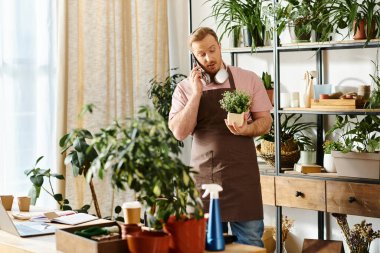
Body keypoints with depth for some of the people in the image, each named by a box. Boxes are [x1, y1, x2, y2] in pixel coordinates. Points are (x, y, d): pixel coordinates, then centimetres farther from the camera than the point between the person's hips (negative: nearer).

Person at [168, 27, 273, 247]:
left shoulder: (248, 80, 3)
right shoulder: (185, 88, 5)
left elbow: (265, 121, 5)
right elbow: (179, 132, -5)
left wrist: (245, 129, -16)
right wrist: (196, 93, -10)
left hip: (242, 173, -1)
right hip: (203, 173, 1)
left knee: (250, 240, 1)